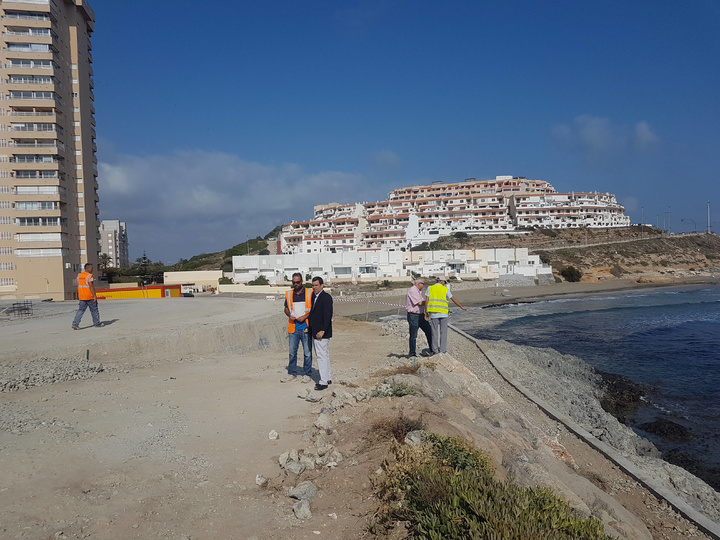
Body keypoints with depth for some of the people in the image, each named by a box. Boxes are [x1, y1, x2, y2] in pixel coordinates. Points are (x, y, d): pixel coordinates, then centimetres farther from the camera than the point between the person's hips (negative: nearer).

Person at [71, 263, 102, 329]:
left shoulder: (79, 276, 9)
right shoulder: (89, 276, -13)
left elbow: (78, 286, 13)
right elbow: (91, 286, -19)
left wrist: (79, 295, 20)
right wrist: (95, 296, -17)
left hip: (82, 297, 6)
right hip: (90, 297, -6)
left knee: (80, 310, 8)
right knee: (94, 310, 8)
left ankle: (75, 324, -4)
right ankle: (97, 323, 18)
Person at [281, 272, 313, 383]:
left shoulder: (309, 293, 0)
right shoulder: (289, 294, 10)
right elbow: (286, 308, 19)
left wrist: (305, 316, -13)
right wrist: (289, 315, -2)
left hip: (305, 327, -3)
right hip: (293, 327, 3)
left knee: (307, 352, 2)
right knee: (292, 352, 8)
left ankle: (307, 374, 13)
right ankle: (291, 374, 19)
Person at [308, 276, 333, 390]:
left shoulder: (326, 297, -14)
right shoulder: (314, 296, 13)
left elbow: (328, 316, -19)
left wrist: (322, 331, -22)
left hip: (322, 333, -10)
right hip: (315, 332, 10)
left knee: (321, 356, -7)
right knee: (324, 355, 16)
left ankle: (323, 382, -2)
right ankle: (328, 378, 26)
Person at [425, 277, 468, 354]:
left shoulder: (430, 288, 6)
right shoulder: (445, 289, 2)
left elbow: (427, 301, -1)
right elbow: (454, 299, 5)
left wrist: (426, 313, 2)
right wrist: (462, 307, 14)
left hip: (433, 313, 2)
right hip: (443, 313, -1)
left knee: (435, 332, 7)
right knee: (443, 332, 6)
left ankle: (435, 350, 6)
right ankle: (443, 350, 3)